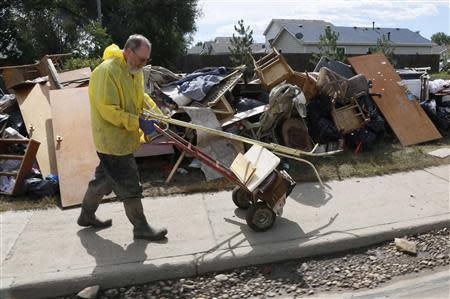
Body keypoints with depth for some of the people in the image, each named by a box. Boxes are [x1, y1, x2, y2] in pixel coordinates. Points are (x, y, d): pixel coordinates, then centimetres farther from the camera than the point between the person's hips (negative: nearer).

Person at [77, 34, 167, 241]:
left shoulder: (134, 71, 8)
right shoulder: (107, 71, -22)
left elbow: (141, 96, 18)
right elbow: (108, 110, -25)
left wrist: (156, 112, 1)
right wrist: (138, 122, -26)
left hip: (124, 138, 10)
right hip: (113, 140, -10)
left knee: (105, 178, 22)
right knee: (129, 185, -1)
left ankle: (86, 215, 41)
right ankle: (141, 228, 13)